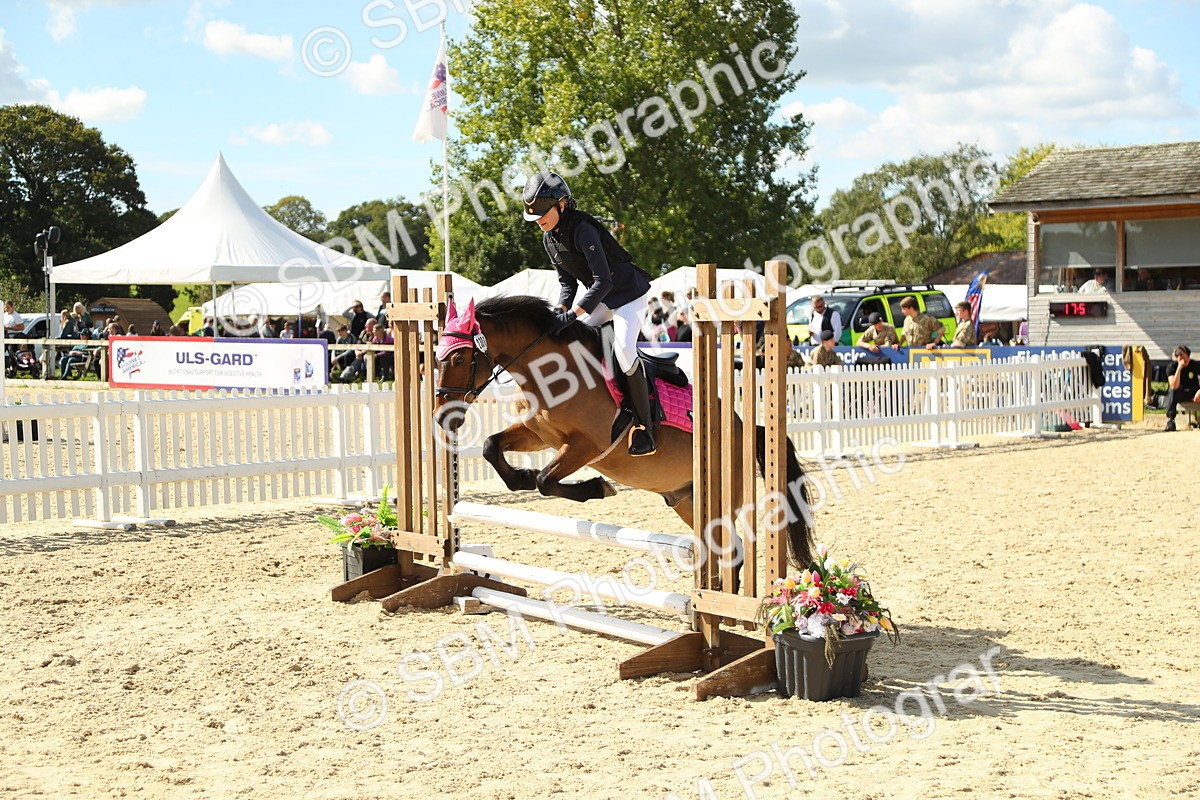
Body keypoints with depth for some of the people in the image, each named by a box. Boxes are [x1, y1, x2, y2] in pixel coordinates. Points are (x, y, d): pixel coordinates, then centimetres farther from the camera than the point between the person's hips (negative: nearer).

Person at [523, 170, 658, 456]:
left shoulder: (582, 230, -27)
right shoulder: (549, 239, 0)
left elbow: (602, 281, -32)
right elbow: (568, 282, 7)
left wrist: (572, 314, -35)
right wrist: (560, 312, -11)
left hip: (629, 293, -9)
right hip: (601, 299, 9)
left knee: (623, 349, -26)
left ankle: (645, 429, -19)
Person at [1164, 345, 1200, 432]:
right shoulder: (1171, 367, -11)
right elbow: (1174, 386, -26)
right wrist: (1179, 368, -31)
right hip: (1179, 394, -1)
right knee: (1172, 392, -35)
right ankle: (1170, 421, -36)